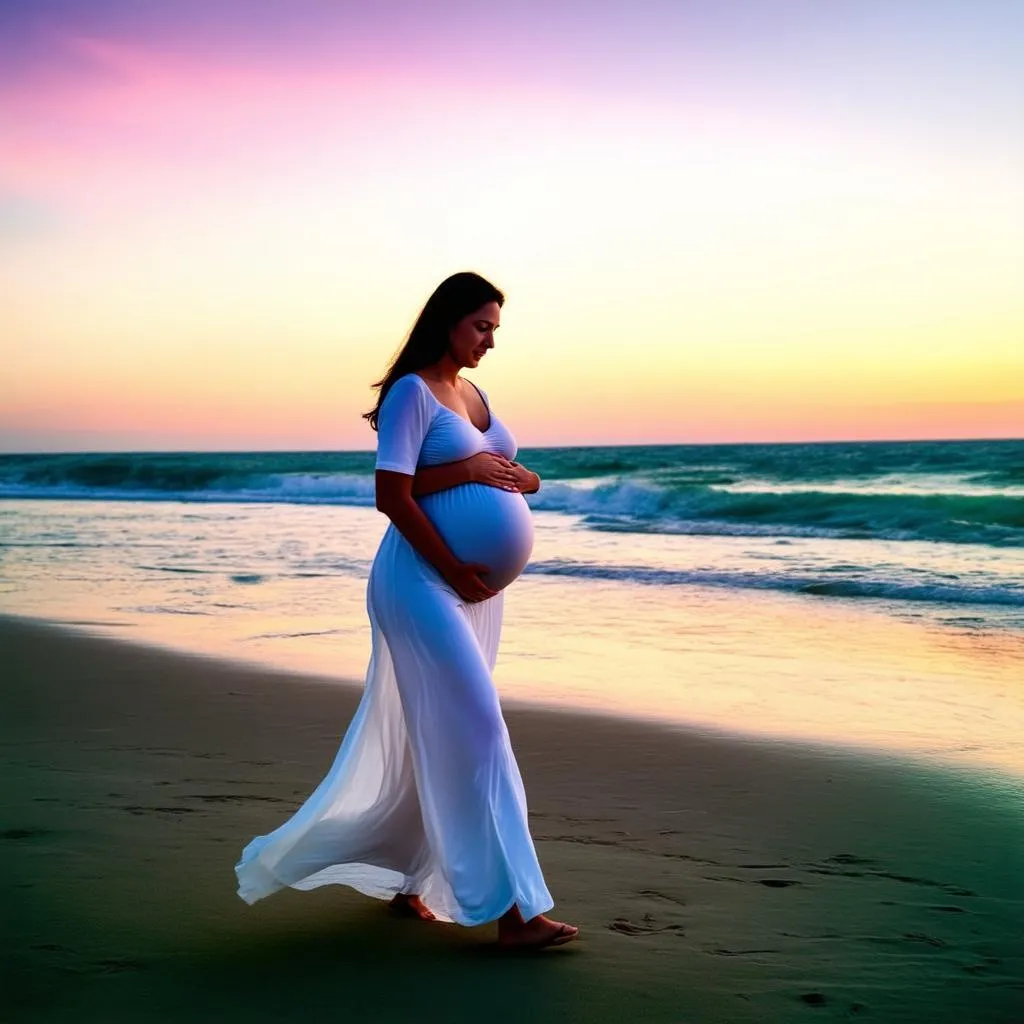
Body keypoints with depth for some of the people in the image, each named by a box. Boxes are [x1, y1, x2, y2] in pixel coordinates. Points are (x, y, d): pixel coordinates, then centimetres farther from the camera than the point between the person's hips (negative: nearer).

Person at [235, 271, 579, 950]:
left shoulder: (474, 393, 16)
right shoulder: (412, 391, -8)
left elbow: (528, 478, 13)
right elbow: (393, 496, -17)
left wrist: (475, 470, -8)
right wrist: (456, 574, -17)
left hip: (479, 583, 8)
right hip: (425, 580, -8)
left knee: (433, 738, 14)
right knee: (476, 731, -10)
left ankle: (404, 877, 29)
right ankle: (515, 908, -7)